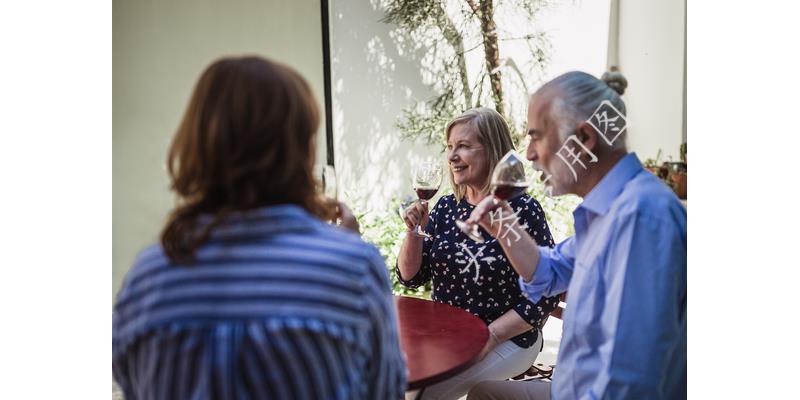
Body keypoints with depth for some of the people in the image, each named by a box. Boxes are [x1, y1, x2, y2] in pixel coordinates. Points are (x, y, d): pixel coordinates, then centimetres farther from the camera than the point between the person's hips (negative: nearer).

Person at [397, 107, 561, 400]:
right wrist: (414, 231, -12)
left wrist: (489, 337, -18)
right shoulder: (445, 207, 2)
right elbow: (410, 277, 4)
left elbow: (545, 296, -13)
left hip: (507, 340, -5)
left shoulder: (522, 210, -13)